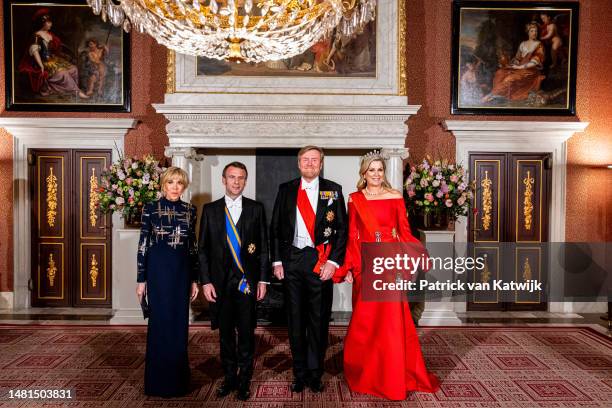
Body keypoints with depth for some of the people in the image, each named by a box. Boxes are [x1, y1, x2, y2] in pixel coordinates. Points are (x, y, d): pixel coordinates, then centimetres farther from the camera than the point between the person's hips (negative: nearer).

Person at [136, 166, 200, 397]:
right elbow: (143, 245, -2)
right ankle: (159, 382, 19)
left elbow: (192, 246, 9)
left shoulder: (189, 210, 7)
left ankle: (178, 379, 25)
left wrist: (195, 279, 8)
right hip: (159, 269, -3)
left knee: (180, 324, 9)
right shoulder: (151, 209, -2)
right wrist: (141, 279, -5)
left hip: (182, 271, 3)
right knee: (160, 324, 4)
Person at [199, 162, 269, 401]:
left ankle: (244, 380, 22)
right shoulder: (210, 210, 5)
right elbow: (203, 249, 5)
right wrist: (205, 281, -2)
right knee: (225, 333, 12)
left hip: (248, 280, -1)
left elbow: (264, 247, 3)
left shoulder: (256, 209, 3)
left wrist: (263, 280, -1)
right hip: (220, 281, 1)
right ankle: (229, 377, 28)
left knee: (246, 333, 5)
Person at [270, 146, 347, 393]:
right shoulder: (285, 189, 8)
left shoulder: (333, 191, 4)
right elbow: (275, 228, 9)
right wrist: (276, 261, 2)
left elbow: (342, 229, 1)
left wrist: (333, 261, -8)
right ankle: (299, 373, 24)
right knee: (295, 320, 10)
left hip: (321, 261, -1)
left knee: (319, 320, 6)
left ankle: (315, 373, 22)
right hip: (291, 260, 2)